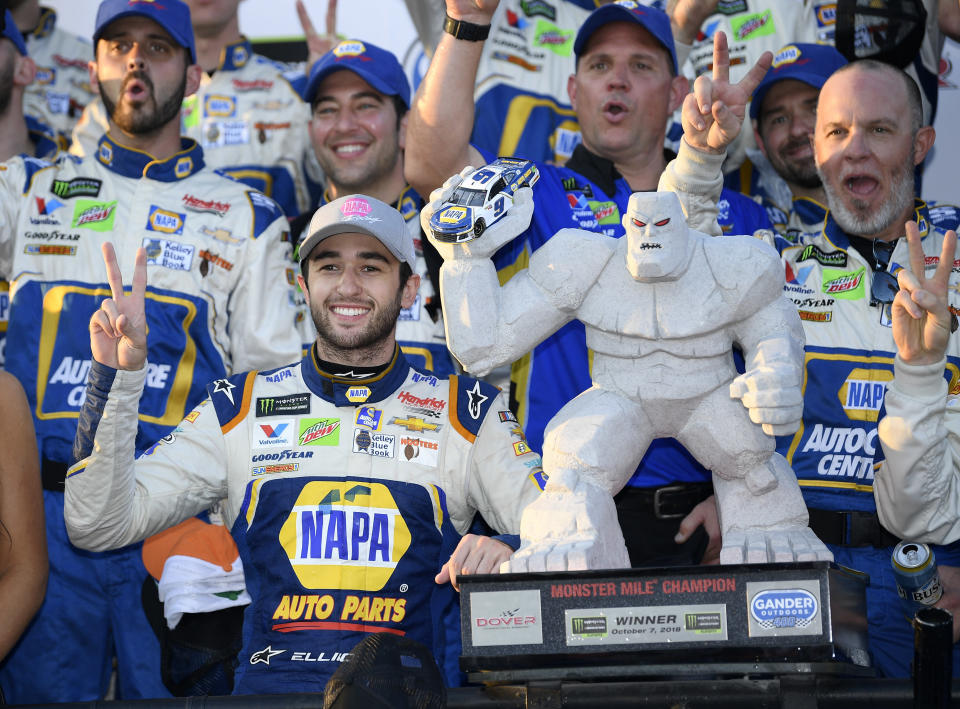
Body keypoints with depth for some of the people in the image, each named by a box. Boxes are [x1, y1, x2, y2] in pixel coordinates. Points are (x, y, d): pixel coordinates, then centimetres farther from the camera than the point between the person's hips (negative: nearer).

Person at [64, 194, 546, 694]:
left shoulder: (467, 413, 15)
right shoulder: (240, 407, 16)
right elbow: (99, 524, 10)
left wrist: (511, 554, -14)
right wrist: (116, 377, 0)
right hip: (266, 686, 1)